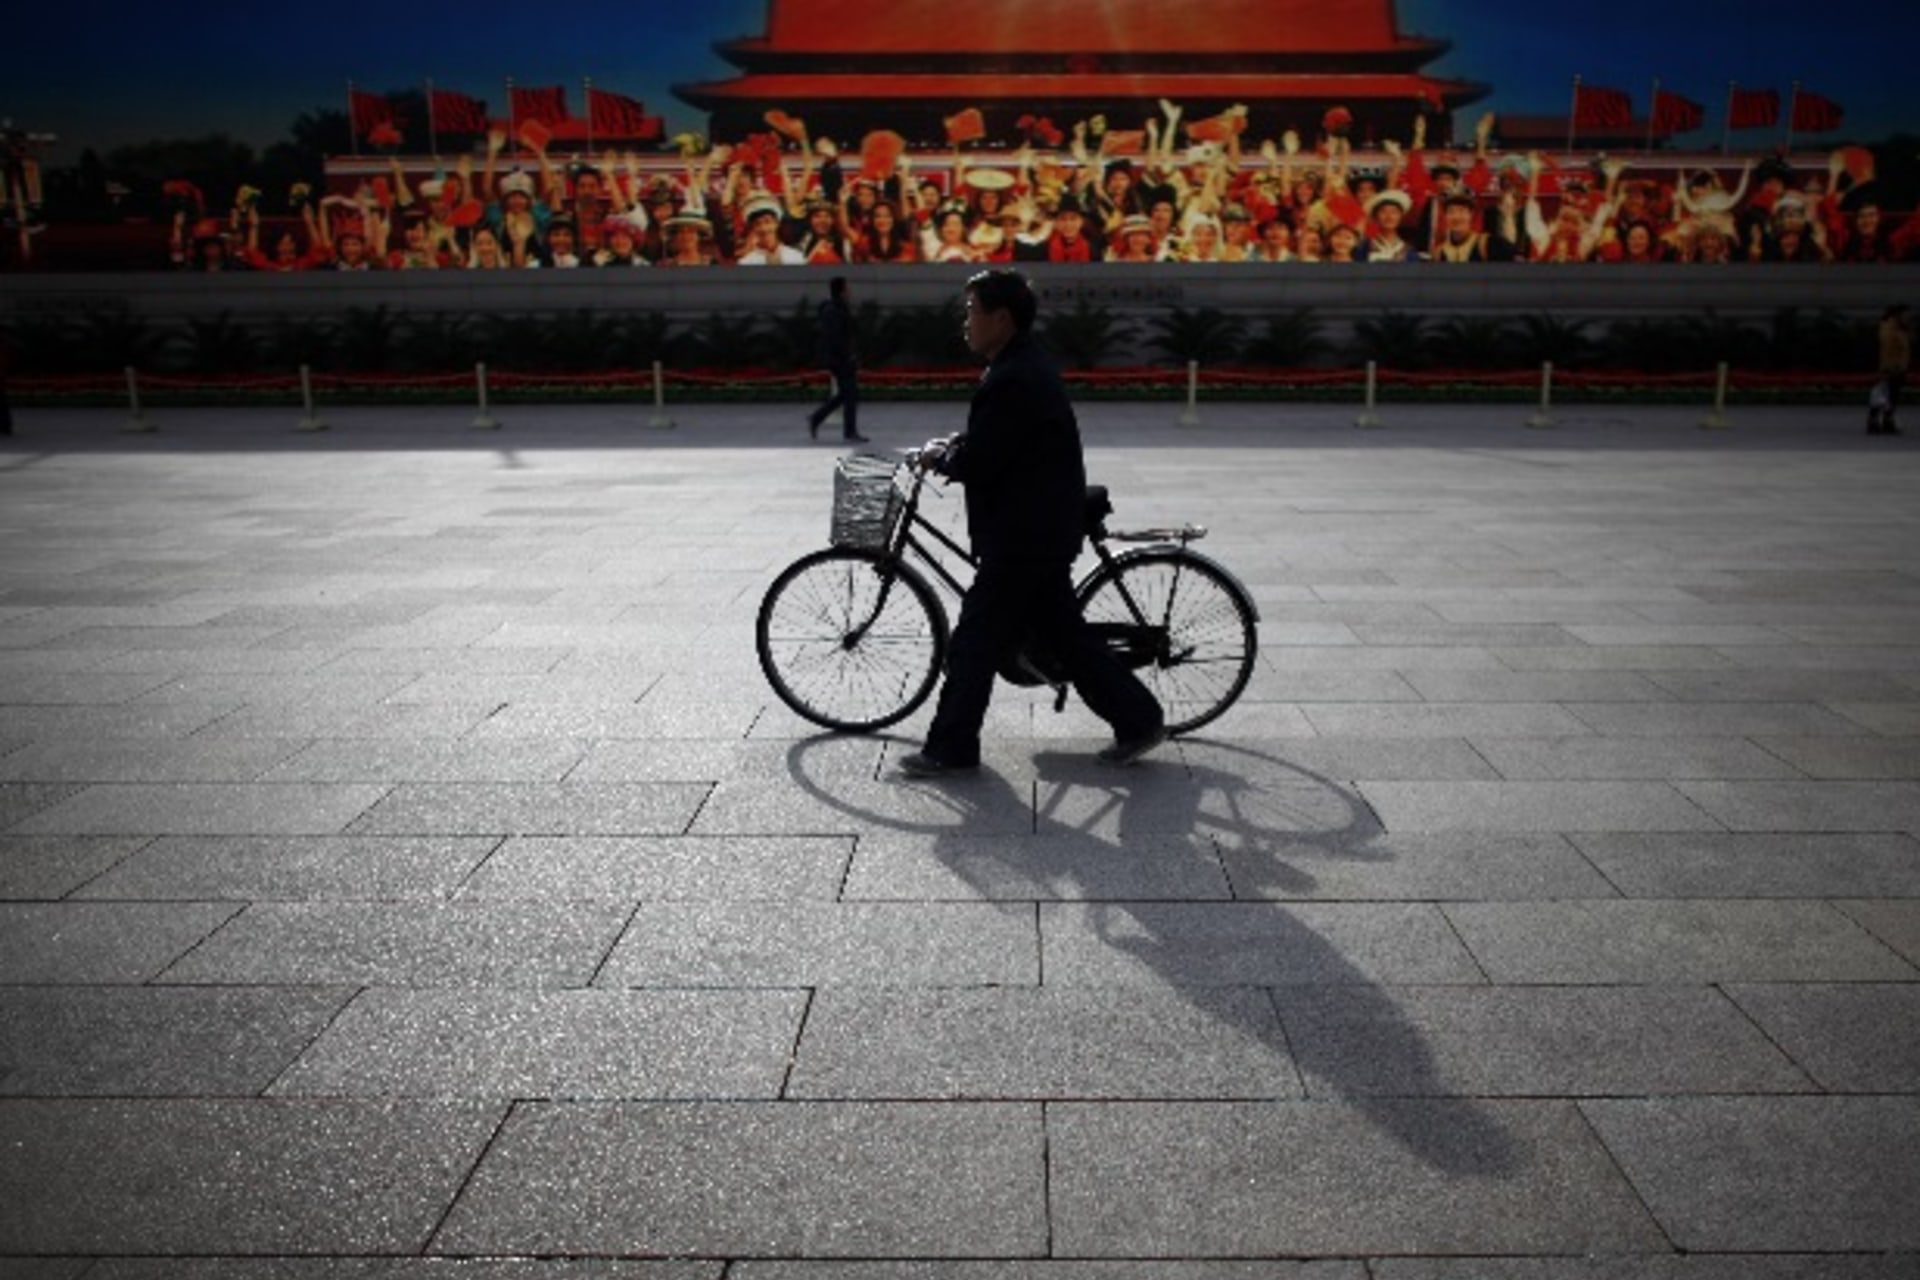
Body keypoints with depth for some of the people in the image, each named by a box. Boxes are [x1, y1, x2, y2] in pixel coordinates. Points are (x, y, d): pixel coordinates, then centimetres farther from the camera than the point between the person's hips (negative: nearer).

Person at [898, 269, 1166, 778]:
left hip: (1024, 539, -10)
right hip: (1043, 531, 10)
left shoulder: (1013, 380, -21)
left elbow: (976, 463, -24)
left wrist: (938, 456, -4)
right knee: (1064, 634, 16)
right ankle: (1138, 720, 22)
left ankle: (950, 749, 13)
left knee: (974, 644, 1)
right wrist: (954, 446, 6)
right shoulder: (1028, 367, 12)